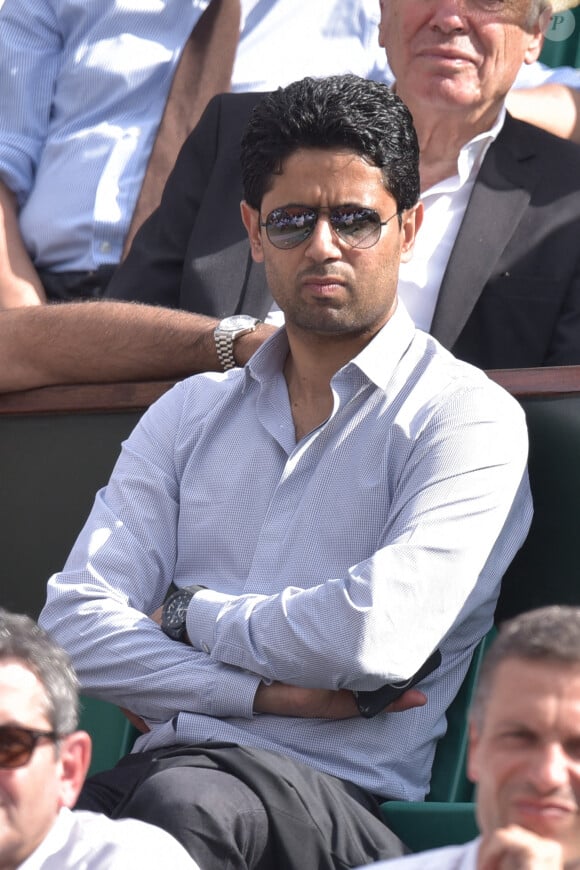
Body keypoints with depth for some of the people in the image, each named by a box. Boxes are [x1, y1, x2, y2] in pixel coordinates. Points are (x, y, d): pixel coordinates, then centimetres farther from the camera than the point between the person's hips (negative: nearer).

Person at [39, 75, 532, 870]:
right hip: (163, 763, 4)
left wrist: (188, 615, 4)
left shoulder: (466, 417, 4)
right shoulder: (191, 415, 21)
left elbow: (380, 637, -11)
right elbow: (74, 625, 8)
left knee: (176, 801, -39)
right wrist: (272, 691, -5)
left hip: (341, 798, -4)